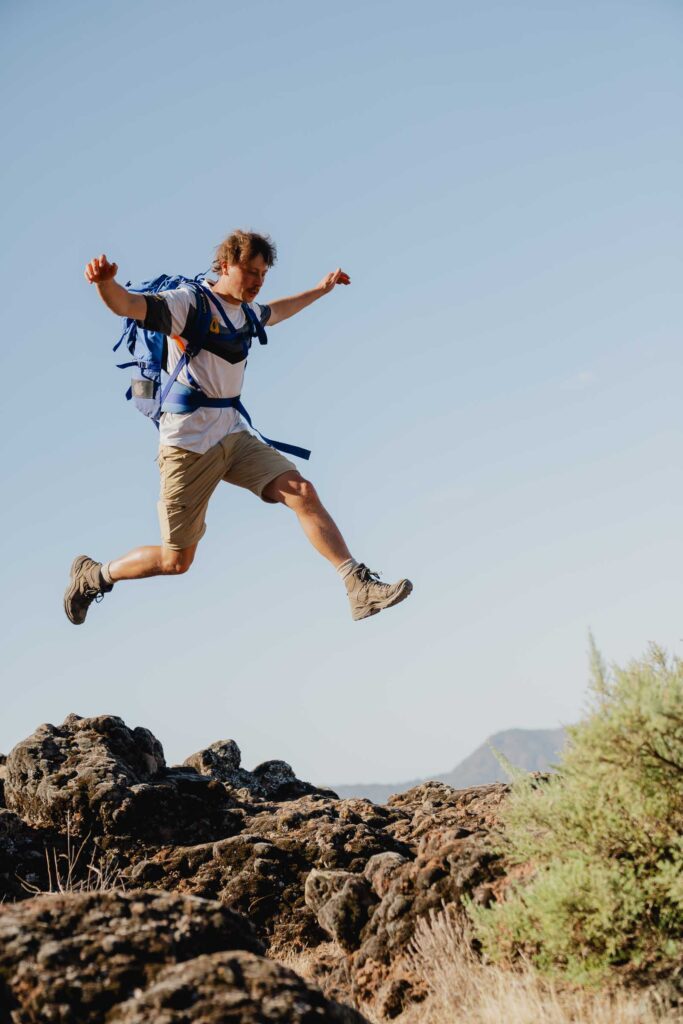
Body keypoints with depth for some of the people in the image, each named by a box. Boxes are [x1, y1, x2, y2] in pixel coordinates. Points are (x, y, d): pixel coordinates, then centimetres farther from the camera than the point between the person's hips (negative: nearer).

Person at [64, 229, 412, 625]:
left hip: (234, 435, 7)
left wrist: (320, 290, 42)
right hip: (189, 444, -7)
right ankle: (93, 575, 26)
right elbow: (127, 305, -30)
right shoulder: (189, 303, -13)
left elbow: (274, 313, 37)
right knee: (176, 560, 1)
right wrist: (106, 282, -51)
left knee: (302, 492, -12)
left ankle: (360, 588, -8)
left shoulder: (247, 312, 11)